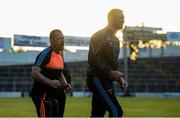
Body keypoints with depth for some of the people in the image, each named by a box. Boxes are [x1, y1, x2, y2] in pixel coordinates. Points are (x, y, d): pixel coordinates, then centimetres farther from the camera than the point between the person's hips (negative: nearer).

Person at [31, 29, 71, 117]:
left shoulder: (60, 55, 13)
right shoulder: (45, 54, -16)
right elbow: (34, 73, -23)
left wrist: (65, 84, 7)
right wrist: (50, 82, -32)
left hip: (53, 93, 10)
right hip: (42, 94, -10)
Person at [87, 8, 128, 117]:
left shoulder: (115, 39, 19)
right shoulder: (99, 36, -11)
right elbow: (92, 59, -18)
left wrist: (120, 78, 12)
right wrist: (110, 72, -22)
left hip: (106, 81, 10)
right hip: (97, 79, -10)